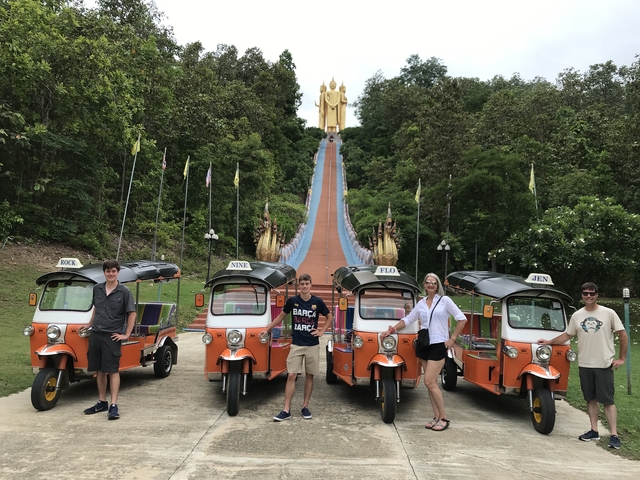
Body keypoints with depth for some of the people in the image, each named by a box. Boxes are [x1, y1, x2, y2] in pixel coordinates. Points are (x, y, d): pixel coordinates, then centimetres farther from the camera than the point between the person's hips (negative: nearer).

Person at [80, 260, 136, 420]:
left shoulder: (124, 292, -8)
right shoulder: (97, 289, 8)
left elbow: (132, 314, -6)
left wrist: (126, 335, -9)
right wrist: (90, 324, 26)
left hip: (112, 336, -5)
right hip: (96, 335, 5)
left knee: (113, 371, -5)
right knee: (99, 370, 13)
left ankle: (113, 405, -2)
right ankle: (102, 402, 25)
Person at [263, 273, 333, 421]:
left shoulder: (317, 301, -5)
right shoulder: (292, 300, -3)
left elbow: (330, 317, 9)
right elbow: (281, 316, 10)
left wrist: (322, 331, -1)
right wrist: (267, 329, 10)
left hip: (312, 345, 0)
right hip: (296, 345, 0)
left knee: (309, 376, 8)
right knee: (291, 376, -4)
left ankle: (305, 407, 21)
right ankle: (286, 410, 1)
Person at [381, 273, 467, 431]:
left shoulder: (444, 300, -3)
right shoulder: (421, 303, 10)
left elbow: (462, 318, -5)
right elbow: (408, 320, 15)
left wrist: (452, 339, -8)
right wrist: (392, 330, 6)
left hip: (438, 346, -5)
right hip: (423, 345, 6)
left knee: (429, 382, -10)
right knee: (431, 383, 8)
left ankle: (444, 418, 3)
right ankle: (437, 417, 17)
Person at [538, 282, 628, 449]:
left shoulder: (608, 313, -4)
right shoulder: (577, 316, 6)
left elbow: (623, 336, 0)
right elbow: (567, 335, 16)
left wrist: (621, 358, -3)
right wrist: (548, 342, 13)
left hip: (604, 365, -4)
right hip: (584, 365, 4)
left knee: (608, 400, -1)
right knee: (591, 399, 12)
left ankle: (614, 435, 4)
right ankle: (594, 431, 21)